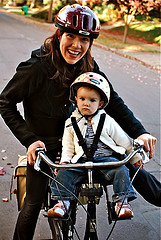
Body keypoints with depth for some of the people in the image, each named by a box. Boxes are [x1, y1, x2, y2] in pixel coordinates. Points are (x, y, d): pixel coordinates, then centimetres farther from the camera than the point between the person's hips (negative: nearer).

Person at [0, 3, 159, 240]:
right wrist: (29, 140, -23)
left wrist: (139, 132, -18)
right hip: (44, 143, -3)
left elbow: (112, 100, -7)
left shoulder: (88, 66, -11)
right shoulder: (35, 68, -24)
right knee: (34, 203, 2)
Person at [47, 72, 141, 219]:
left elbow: (125, 142, 13)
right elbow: (67, 146, 15)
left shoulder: (107, 121, 6)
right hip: (81, 162, 2)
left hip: (106, 159, -1)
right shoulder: (71, 123, 11)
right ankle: (63, 203, -10)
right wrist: (65, 161, -2)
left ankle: (122, 202, -18)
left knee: (121, 170, -26)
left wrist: (136, 157, 16)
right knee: (64, 173, -19)